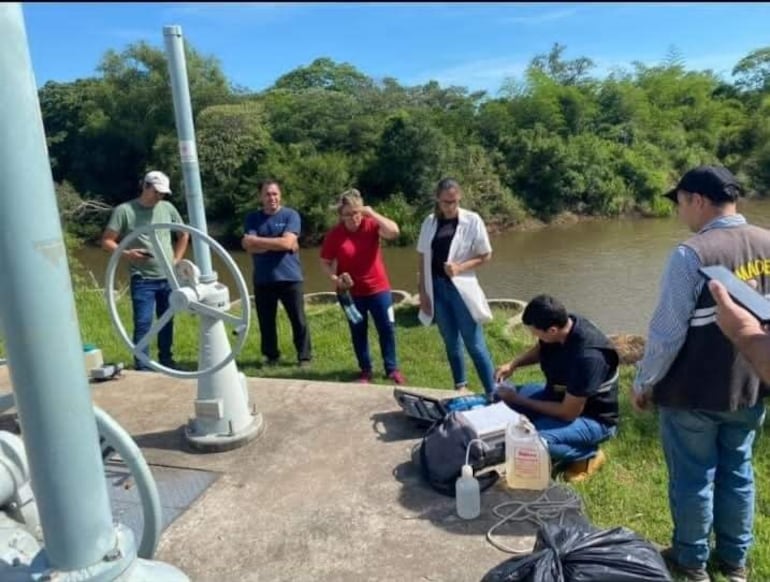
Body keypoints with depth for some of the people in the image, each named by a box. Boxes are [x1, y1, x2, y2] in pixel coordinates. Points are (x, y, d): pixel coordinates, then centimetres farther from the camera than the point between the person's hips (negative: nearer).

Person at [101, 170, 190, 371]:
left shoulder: (167, 208, 5)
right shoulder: (124, 210, -7)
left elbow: (183, 234, 18)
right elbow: (106, 241, -7)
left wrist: (176, 259, 9)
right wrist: (126, 253, -23)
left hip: (168, 278, 4)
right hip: (143, 280, -4)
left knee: (167, 321, 13)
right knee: (143, 323, -6)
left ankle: (166, 360, 28)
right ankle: (142, 367, 2)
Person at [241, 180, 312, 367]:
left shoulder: (291, 215, -2)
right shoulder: (252, 218, 5)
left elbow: (287, 242, -16)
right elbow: (250, 248, -8)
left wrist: (256, 240, -10)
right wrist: (278, 244, -16)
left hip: (290, 278, -2)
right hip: (263, 280, 2)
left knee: (298, 320, 3)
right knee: (266, 321, 10)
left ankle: (304, 356, 16)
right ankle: (271, 356, 26)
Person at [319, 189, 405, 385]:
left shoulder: (371, 224, -9)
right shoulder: (334, 235, -10)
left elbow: (393, 231, -26)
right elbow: (325, 263, -2)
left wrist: (373, 213, -24)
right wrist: (335, 278, -20)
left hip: (378, 288, 0)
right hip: (351, 292, 0)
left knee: (387, 328, 6)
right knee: (358, 331, 10)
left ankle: (392, 368, 21)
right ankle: (365, 370, 25)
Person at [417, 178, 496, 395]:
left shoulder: (472, 220, -7)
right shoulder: (430, 222, 3)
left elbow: (486, 255, -3)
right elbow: (423, 259, 6)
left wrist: (460, 267, -17)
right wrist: (422, 291, 2)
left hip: (461, 289, -4)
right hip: (437, 288, 4)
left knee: (475, 344, -3)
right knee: (451, 341, 14)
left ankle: (493, 392, 5)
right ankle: (460, 387, 29)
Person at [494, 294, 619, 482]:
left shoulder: (588, 357, -37)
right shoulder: (562, 323, -14)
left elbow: (568, 412, -28)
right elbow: (539, 349, 10)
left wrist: (520, 401, -19)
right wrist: (513, 364, -8)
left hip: (592, 418, -7)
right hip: (560, 395, 7)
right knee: (500, 399, 0)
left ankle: (588, 454, -2)